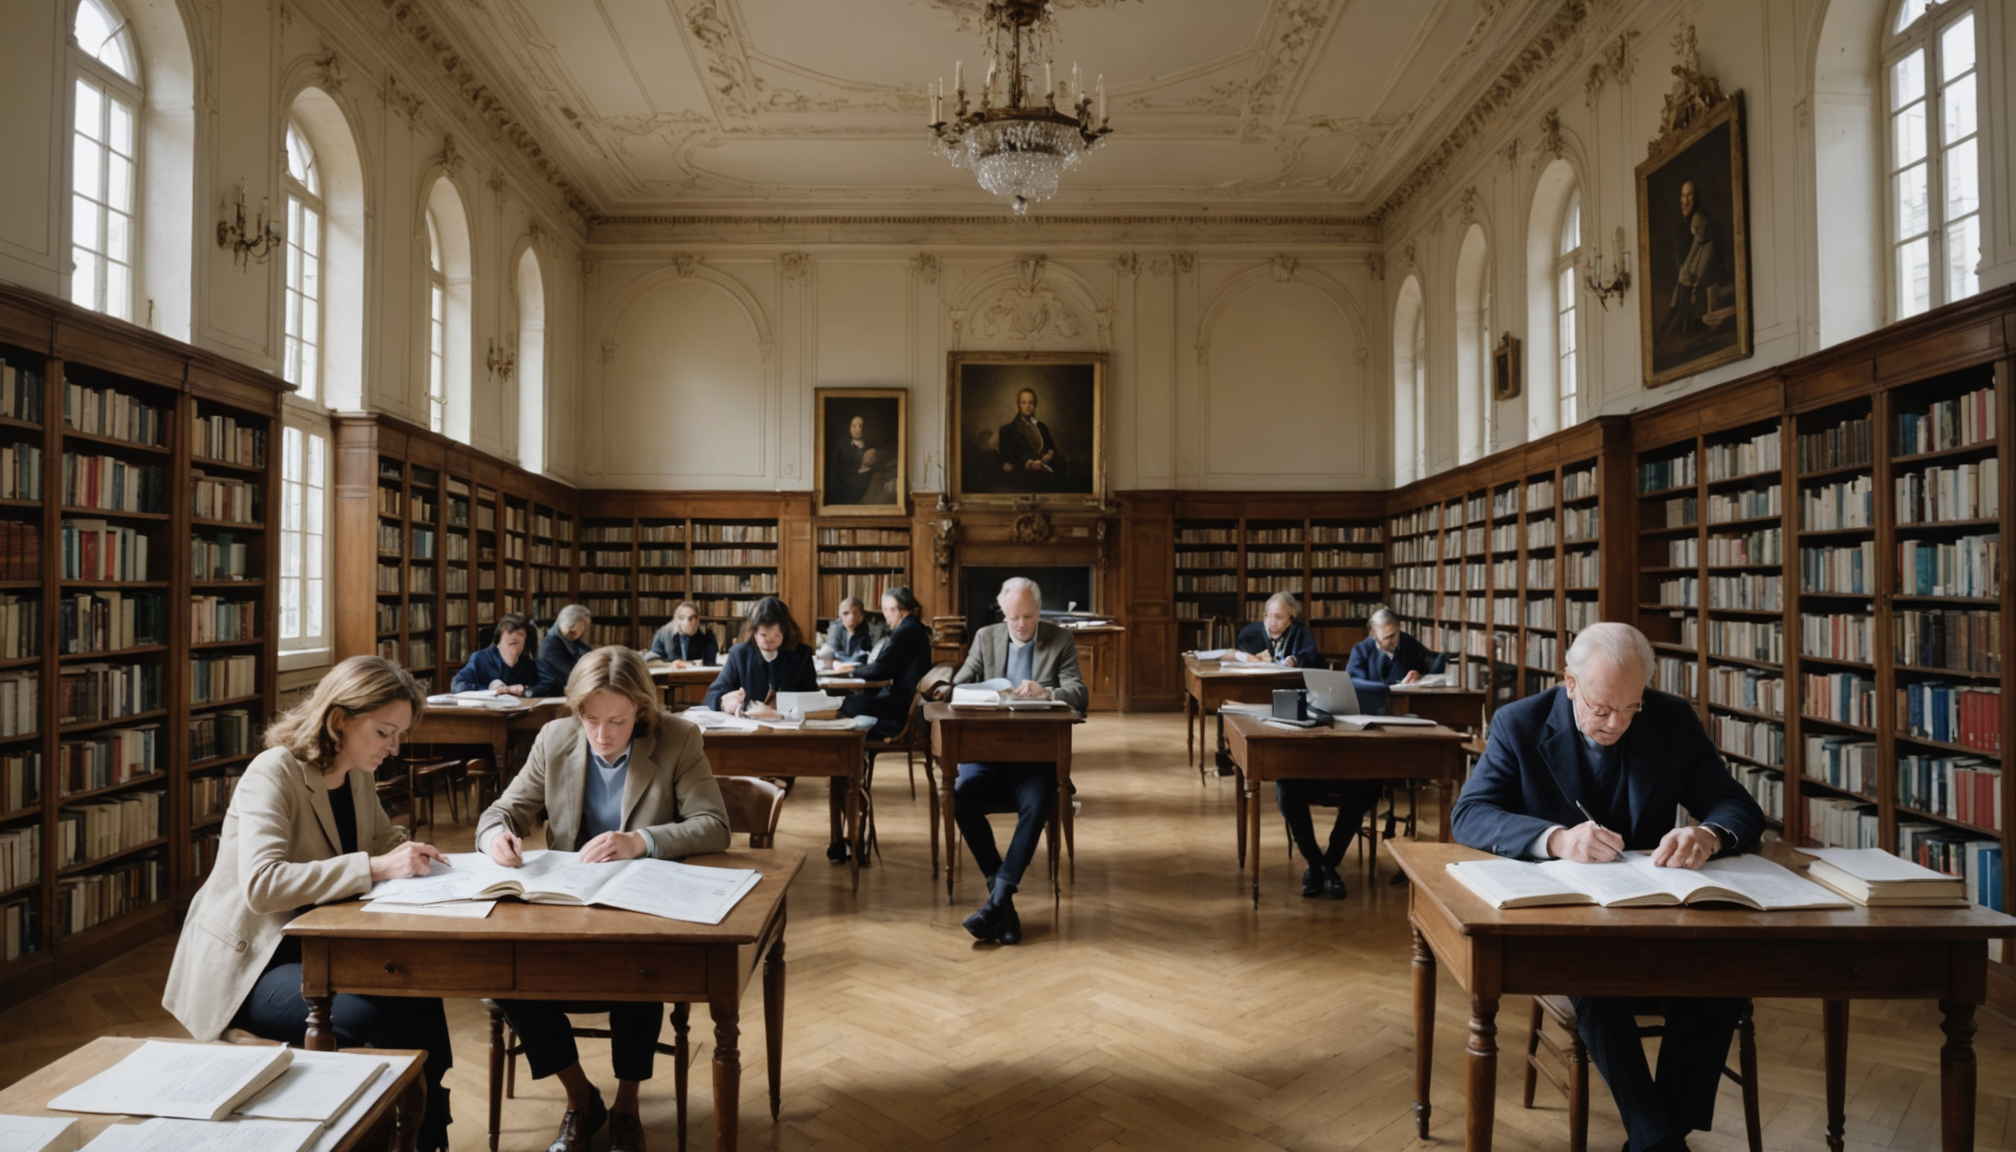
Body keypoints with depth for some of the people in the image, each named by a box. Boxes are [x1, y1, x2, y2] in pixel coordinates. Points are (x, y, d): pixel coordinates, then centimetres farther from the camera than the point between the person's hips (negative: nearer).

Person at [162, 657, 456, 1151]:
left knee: (420, 995, -20)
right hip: (246, 962, -6)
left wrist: (413, 854, -6)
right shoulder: (273, 774, -21)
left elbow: (383, 839, 17)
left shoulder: (358, 775, 2)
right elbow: (261, 885, -33)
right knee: (382, 1020, -28)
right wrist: (374, 868, -36)